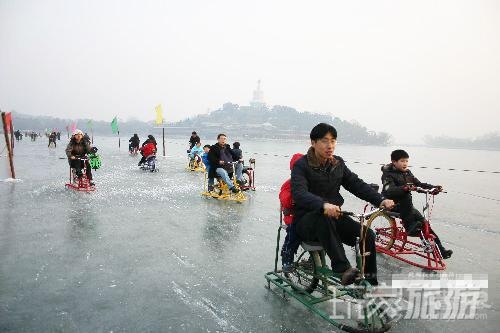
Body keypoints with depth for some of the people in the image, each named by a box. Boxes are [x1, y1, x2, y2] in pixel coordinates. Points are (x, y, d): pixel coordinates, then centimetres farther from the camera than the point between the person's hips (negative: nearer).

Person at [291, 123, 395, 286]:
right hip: (307, 219, -5)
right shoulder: (301, 165, -10)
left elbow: (356, 184, 3)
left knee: (368, 234, -15)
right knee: (323, 217, -38)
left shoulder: (338, 163, 9)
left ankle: (372, 282, 0)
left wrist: (380, 200, -13)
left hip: (334, 216, 5)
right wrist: (324, 205, -45)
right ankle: (343, 269, -36)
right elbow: (299, 194, -26)